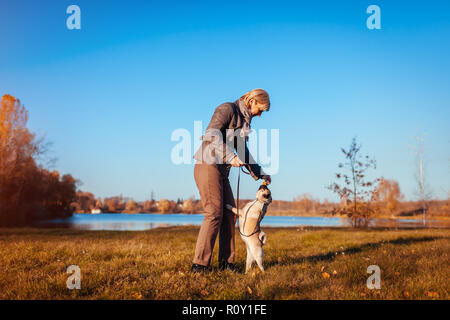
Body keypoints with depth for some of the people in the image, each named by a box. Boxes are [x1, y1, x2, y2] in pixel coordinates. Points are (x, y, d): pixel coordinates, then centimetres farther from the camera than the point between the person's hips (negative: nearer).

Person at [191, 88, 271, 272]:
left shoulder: (244, 121, 20)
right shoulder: (228, 109, -7)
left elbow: (243, 152, 27)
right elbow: (211, 134, -21)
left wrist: (259, 173, 22)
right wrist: (231, 156, -27)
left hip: (221, 171, 9)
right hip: (208, 165, -9)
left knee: (229, 214, 5)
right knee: (214, 214, -12)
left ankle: (226, 262, 11)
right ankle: (199, 264, -8)